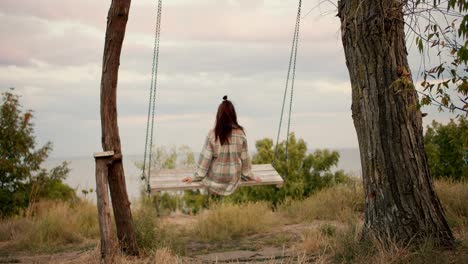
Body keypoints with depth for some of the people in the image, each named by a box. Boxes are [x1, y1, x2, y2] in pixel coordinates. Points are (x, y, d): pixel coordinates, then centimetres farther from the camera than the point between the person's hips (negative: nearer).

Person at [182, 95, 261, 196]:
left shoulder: (212, 134, -17)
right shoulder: (240, 134, -13)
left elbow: (205, 159, -12)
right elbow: (245, 159, -5)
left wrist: (196, 177, 0)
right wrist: (249, 176, 10)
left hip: (215, 179, -1)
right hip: (233, 180, 1)